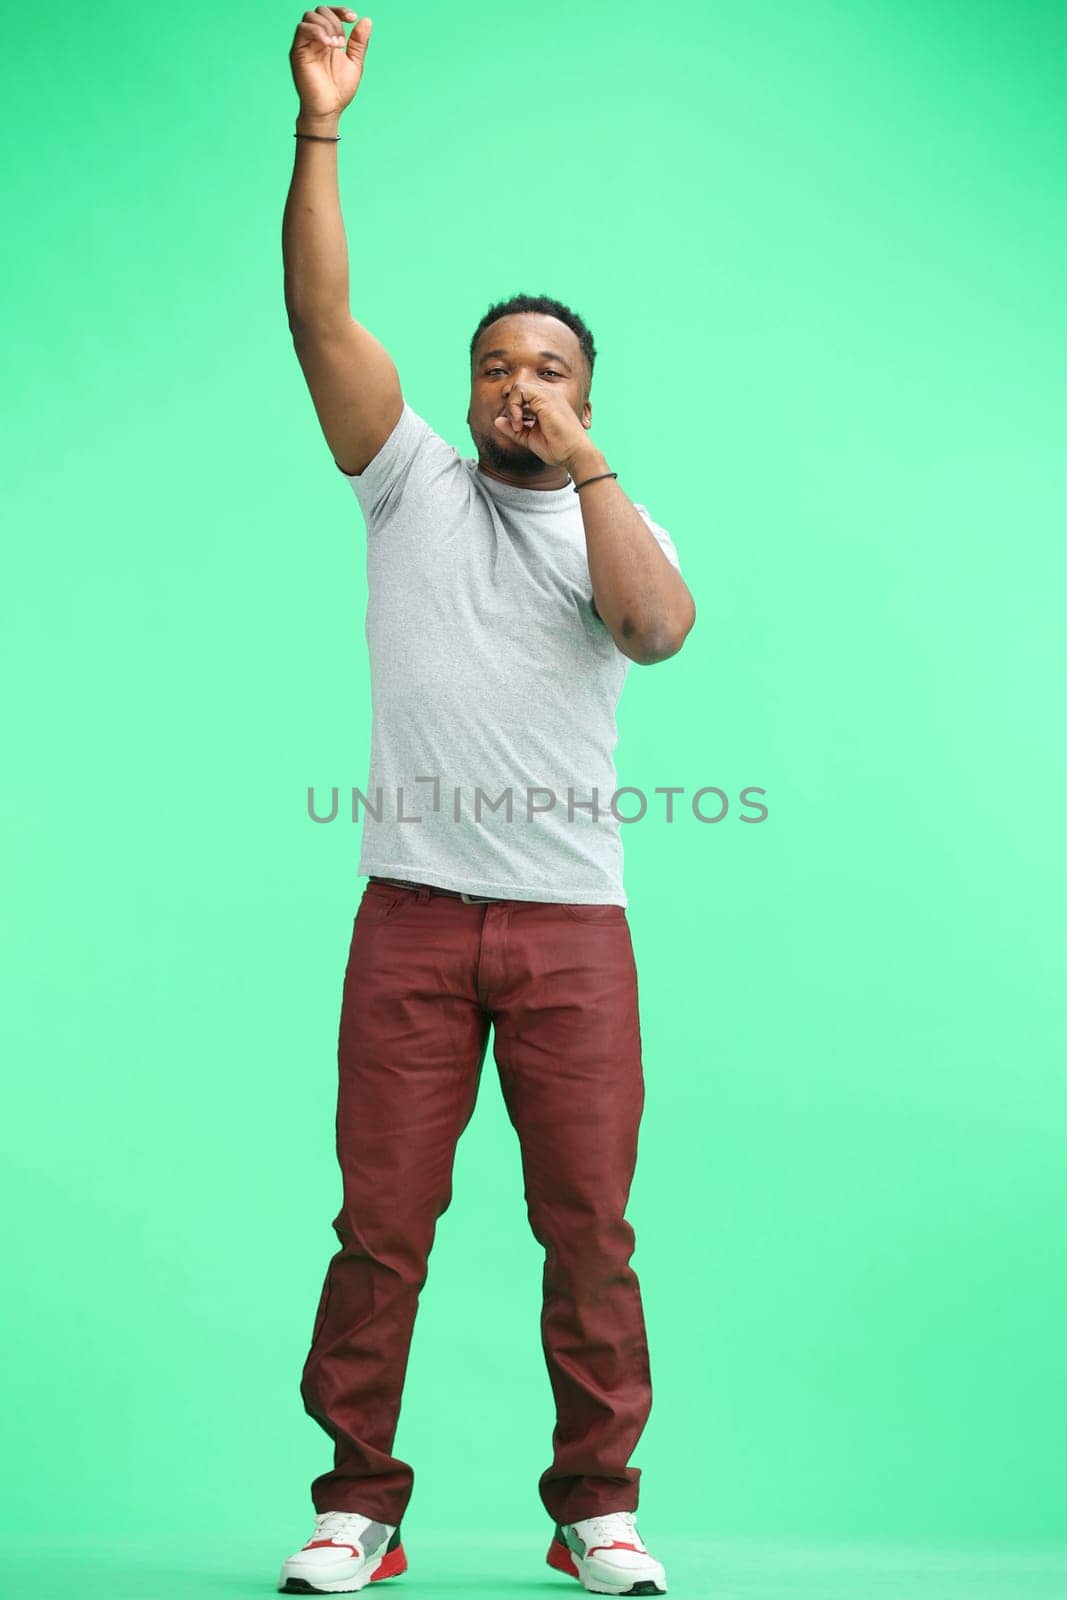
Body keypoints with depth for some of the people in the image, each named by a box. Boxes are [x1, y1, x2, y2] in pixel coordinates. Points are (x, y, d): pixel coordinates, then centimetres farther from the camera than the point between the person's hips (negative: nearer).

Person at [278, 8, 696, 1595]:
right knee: (380, 1224, 0)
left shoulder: (625, 522, 12)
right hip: (413, 912, 0)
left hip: (572, 921, 0)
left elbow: (659, 629, -10)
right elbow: (320, 316, 1)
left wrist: (582, 460, -8)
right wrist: (320, 127, -7)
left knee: (589, 1229, 2)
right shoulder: (411, 482, 11)